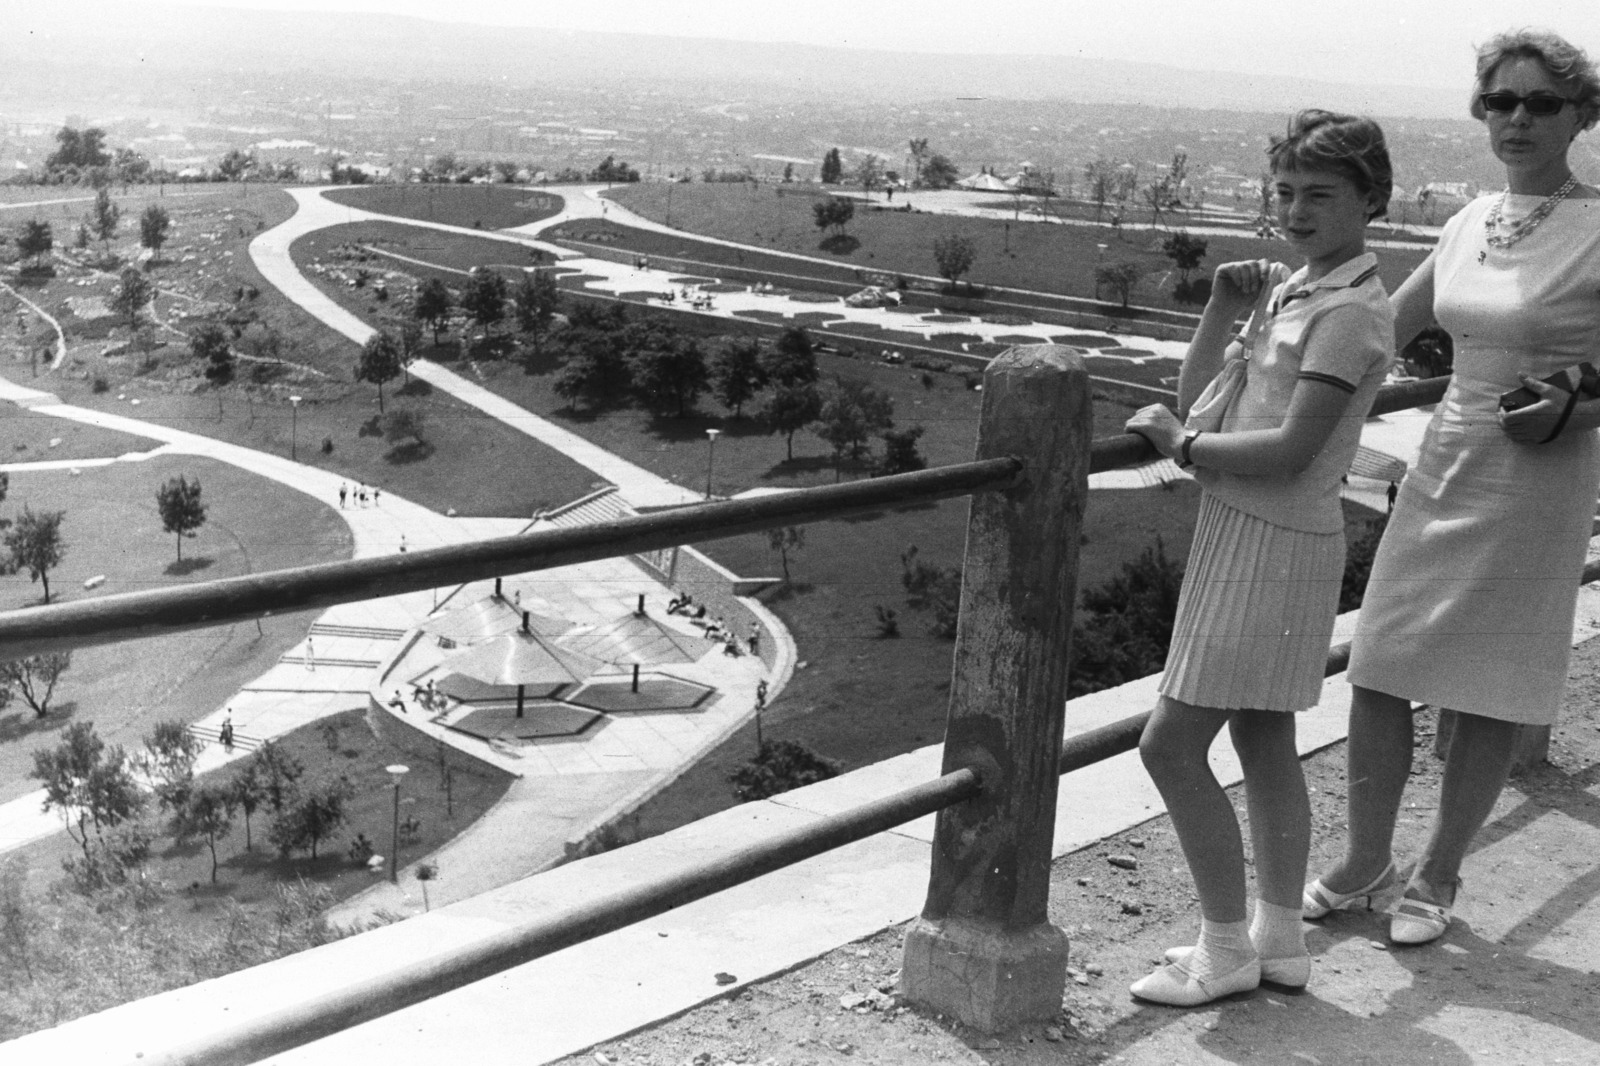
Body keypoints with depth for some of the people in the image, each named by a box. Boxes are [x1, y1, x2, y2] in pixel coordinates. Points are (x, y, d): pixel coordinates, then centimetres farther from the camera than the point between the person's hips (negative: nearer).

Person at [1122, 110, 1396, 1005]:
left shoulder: (1352, 313, -15)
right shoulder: (1291, 290, 13)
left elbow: (1291, 450, -23)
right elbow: (1197, 391, 11)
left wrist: (1180, 443, -13)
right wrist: (1226, 309, -2)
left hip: (1275, 547, -9)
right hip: (1246, 536, 9)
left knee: (1172, 744, -6)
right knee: (1264, 742, 15)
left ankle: (1227, 949, 7)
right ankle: (1281, 940, 27)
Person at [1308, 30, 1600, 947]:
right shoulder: (1474, 221, 7)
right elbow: (1386, 327, 16)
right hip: (1445, 463, 5)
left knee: (1487, 698, 5)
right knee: (1378, 674, 6)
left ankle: (1438, 878, 24)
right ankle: (1366, 863, 24)